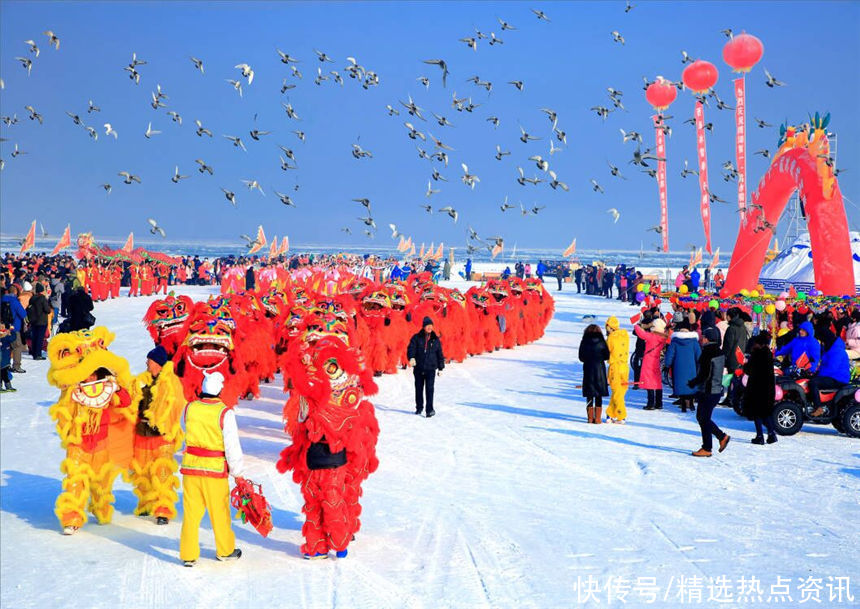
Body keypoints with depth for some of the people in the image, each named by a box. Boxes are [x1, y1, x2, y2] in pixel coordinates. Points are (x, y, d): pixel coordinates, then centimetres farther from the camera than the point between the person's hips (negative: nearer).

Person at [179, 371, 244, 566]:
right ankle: (225, 551, 26)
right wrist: (237, 470, 0)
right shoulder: (225, 413, -13)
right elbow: (232, 445, -10)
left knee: (191, 511, 9)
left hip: (191, 465, 3)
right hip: (215, 469, -3)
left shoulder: (189, 408, -2)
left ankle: (188, 555, 13)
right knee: (219, 511, 12)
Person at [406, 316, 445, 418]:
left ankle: (430, 409, -11)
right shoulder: (416, 338, 2)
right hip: (418, 368, 1)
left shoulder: (436, 340, 7)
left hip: (431, 368, -1)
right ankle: (419, 407, 26)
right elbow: (411, 348, -8)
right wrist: (411, 358, -28)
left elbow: (440, 354, 12)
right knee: (419, 388, 11)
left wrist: (441, 367, 11)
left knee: (429, 388, -11)